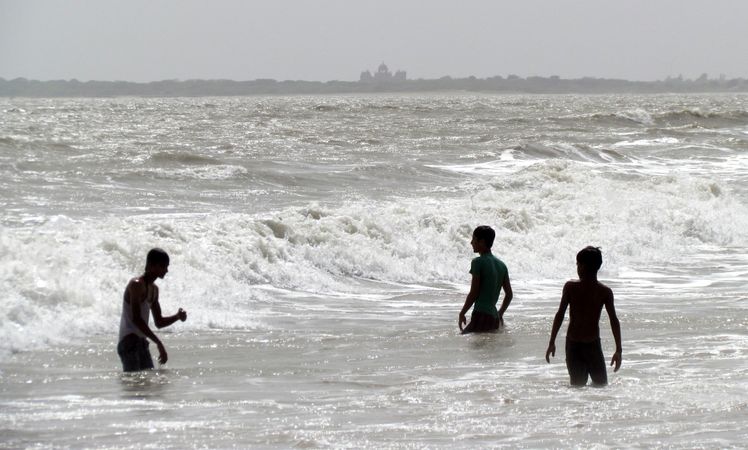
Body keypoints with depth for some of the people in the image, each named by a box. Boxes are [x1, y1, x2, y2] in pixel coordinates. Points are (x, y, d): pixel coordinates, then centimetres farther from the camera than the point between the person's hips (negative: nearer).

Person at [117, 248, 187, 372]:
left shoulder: (154, 289, 16)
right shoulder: (136, 285, -14)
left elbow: (159, 322, 22)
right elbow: (136, 319, -23)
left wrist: (177, 317, 1)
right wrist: (159, 343, -25)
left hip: (142, 343, 10)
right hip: (129, 342, -10)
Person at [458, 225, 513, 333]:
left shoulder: (478, 262, -8)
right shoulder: (501, 265, 15)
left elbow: (473, 293, -11)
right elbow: (509, 295, 19)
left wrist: (462, 314, 0)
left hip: (481, 316, -9)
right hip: (494, 318, 9)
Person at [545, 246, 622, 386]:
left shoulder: (570, 287, -5)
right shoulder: (605, 291, -4)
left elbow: (560, 315, -6)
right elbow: (614, 321, -5)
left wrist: (552, 343, 0)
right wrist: (618, 350, 0)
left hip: (573, 344, 0)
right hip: (593, 345, 0)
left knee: (578, 385, 9)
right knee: (601, 385, 13)